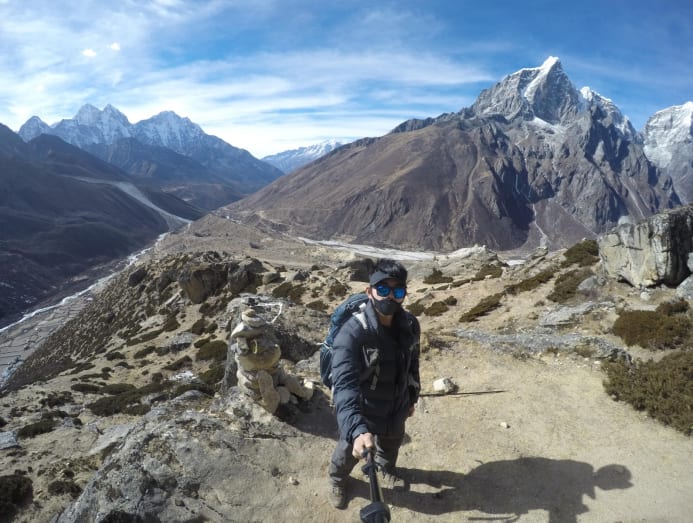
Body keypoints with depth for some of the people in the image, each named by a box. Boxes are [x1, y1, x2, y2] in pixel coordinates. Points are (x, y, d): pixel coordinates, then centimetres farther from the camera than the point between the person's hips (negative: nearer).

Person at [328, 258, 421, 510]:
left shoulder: (410, 325, -16)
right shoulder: (352, 332, -35)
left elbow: (412, 365, 1)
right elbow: (344, 385, -43)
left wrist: (411, 398, 12)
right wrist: (357, 428, -55)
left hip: (396, 407, 5)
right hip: (361, 411, -4)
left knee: (391, 444, 32)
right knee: (349, 451, 22)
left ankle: (387, 470, 67)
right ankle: (337, 480, 57)